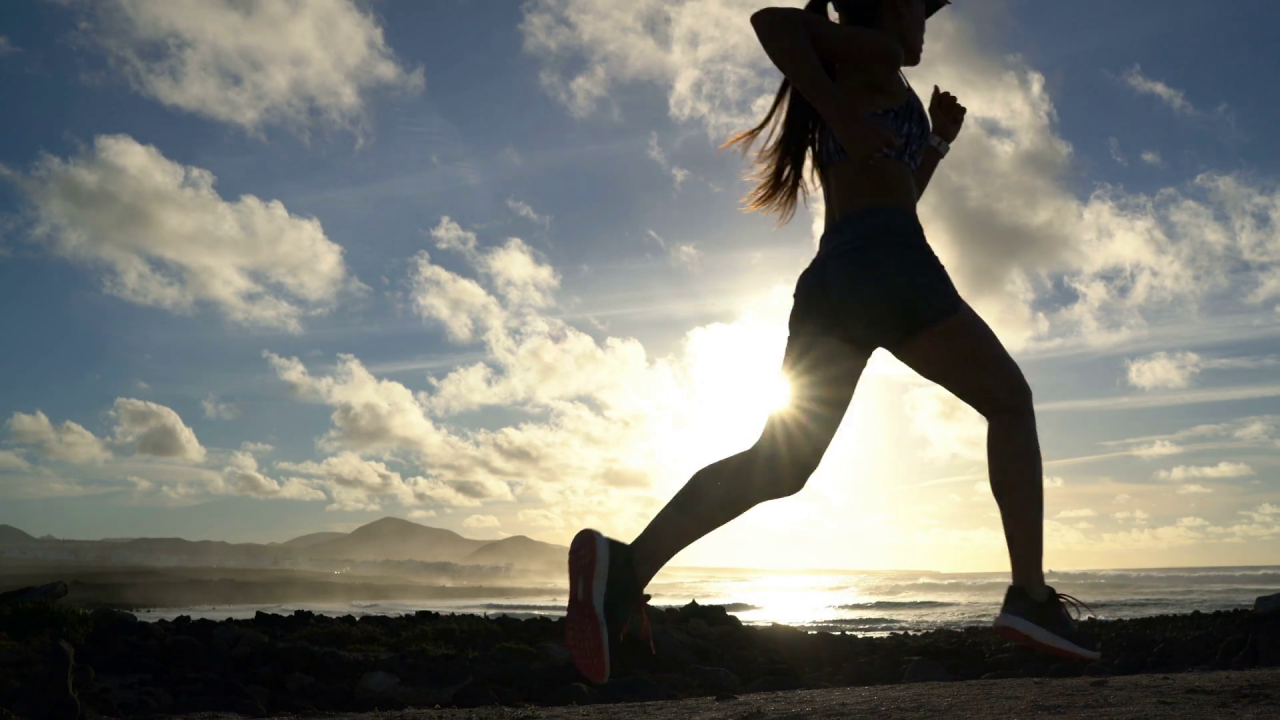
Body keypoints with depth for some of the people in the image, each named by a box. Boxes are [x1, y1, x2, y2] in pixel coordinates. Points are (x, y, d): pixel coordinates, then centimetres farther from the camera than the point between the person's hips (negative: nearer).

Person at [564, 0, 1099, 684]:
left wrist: (938, 141, 37)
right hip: (888, 263, -8)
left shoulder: (843, 92, 34)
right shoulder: (876, 56, 8)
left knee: (779, 464, -4)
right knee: (1010, 403, 7)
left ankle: (629, 562, -24)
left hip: (828, 277, 8)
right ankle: (1030, 595, -4)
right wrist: (843, 117, -14)